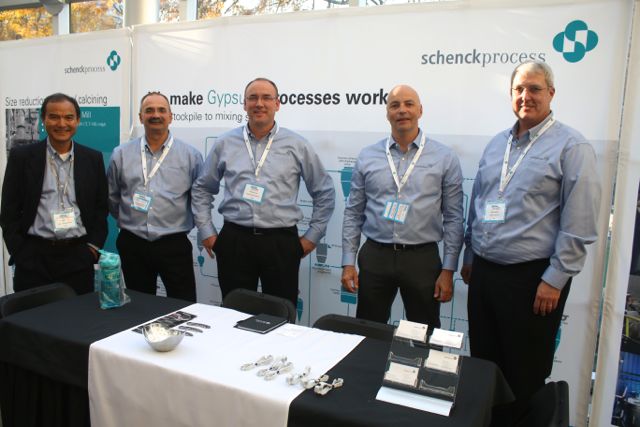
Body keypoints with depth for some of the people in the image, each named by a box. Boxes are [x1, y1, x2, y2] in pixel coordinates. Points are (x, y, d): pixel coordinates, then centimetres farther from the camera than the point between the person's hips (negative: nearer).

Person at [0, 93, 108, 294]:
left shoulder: (93, 158, 6)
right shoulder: (22, 156, 2)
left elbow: (101, 207, 10)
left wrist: (93, 247, 1)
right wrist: (19, 253, -3)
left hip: (79, 257, 1)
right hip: (33, 257, -1)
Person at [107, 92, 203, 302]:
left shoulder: (190, 155, -1)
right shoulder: (121, 154, 6)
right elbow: (111, 197, 15)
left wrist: (186, 223, 4)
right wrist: (126, 221, 13)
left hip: (174, 244, -2)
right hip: (132, 244, 2)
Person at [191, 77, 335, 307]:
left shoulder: (297, 146, 3)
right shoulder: (225, 143, 6)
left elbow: (324, 192, 9)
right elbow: (202, 189, 15)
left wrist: (312, 236, 7)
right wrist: (206, 232, 10)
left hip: (281, 243, -1)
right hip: (234, 241, 1)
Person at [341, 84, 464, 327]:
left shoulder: (445, 158, 0)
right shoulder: (367, 157, 4)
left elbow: (453, 218, 0)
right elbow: (353, 213, 6)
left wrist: (448, 270, -4)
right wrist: (348, 262, 2)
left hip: (422, 258, -1)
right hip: (375, 256, 1)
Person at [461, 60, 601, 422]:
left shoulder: (571, 147, -8)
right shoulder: (497, 144, 12)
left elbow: (579, 224, -12)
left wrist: (555, 280, -13)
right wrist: (470, 256, 17)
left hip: (531, 278, -6)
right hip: (484, 271, 6)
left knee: (525, 374, 9)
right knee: (483, 361, 18)